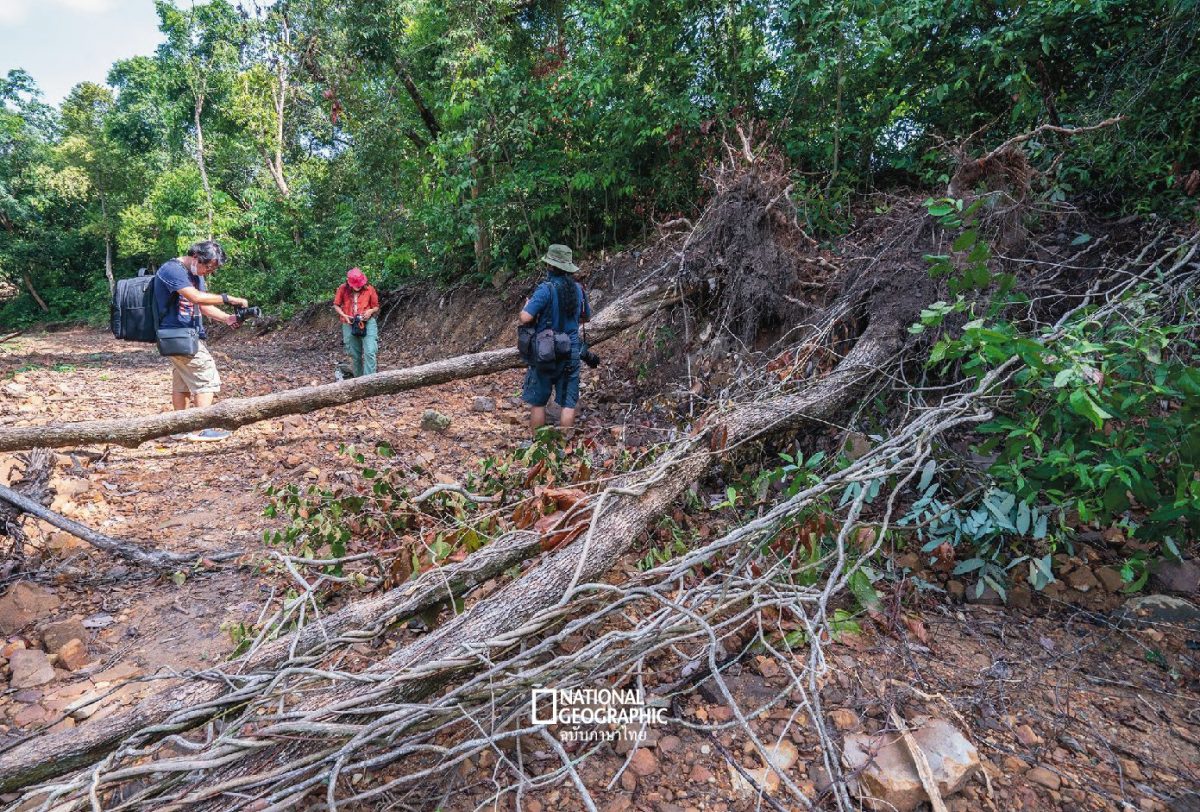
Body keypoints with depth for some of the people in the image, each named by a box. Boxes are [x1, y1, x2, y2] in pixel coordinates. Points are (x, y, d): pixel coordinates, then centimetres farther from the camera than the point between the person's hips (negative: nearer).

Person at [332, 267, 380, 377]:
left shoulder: (369, 289, -5)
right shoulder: (343, 289, -3)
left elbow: (376, 307, 6)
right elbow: (336, 305, 7)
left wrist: (370, 311, -15)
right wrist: (344, 315, -10)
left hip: (368, 323, -2)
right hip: (349, 325, 2)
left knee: (370, 352, -15)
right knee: (355, 355, 11)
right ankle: (358, 378, 24)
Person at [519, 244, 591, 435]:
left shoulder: (546, 289, -16)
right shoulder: (579, 289, 2)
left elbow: (525, 318, -20)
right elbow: (586, 317, 17)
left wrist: (527, 305, 0)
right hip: (572, 352, 4)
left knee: (538, 402, 9)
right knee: (569, 403, 8)